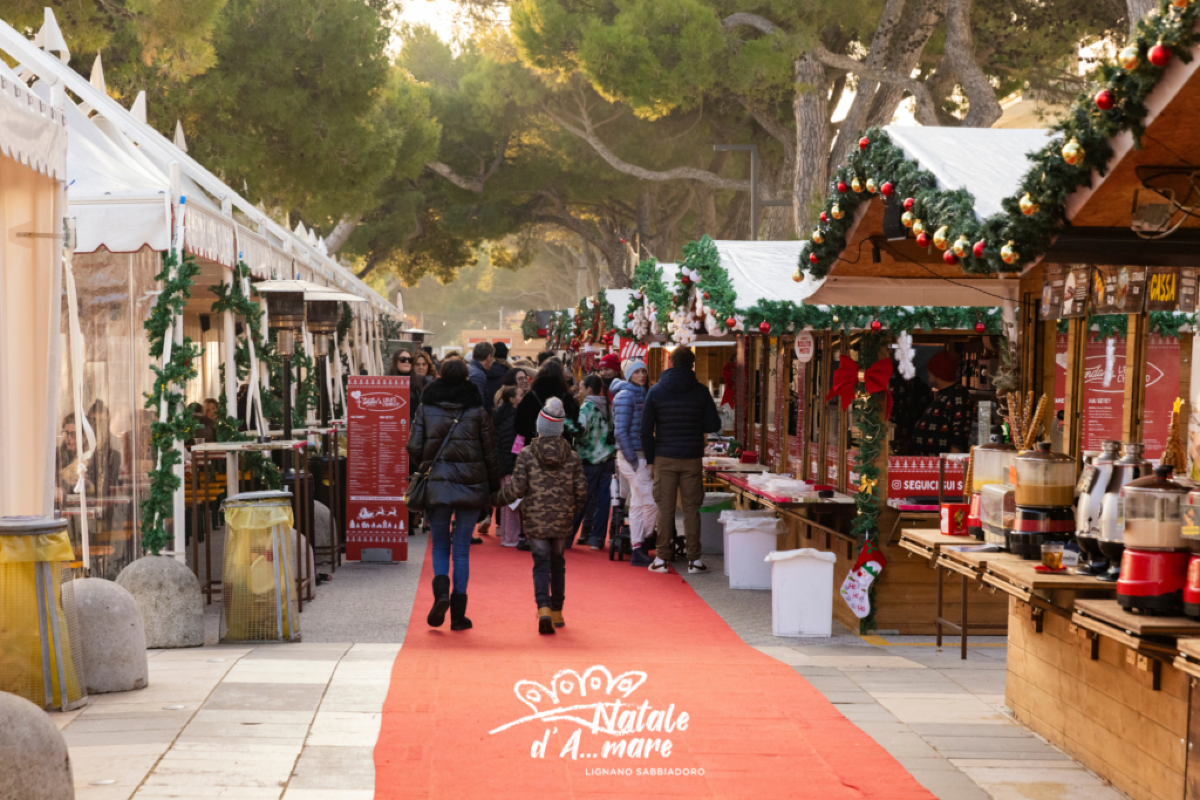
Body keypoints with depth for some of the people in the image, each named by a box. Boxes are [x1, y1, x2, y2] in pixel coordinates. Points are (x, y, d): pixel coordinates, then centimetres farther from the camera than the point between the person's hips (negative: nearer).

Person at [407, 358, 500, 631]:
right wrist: (494, 487, 10)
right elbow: (490, 454, 0)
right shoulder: (477, 410, -1)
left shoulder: (426, 407, 1)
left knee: (440, 546, 13)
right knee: (462, 548, 5)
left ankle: (441, 591, -14)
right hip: (470, 486, 0)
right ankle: (458, 613, 4)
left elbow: (414, 448, -3)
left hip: (436, 485, 0)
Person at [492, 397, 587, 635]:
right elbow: (581, 489, 0)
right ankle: (557, 612, 22)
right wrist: (574, 508, 20)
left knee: (541, 564, 1)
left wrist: (497, 499, 7)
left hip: (535, 521, -2)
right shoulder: (572, 457, -1)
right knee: (558, 564, 16)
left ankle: (543, 608, -19)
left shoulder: (526, 455, -8)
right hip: (561, 521, 2)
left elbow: (516, 488, -10)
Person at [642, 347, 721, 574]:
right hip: (692, 459, 0)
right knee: (691, 509, 4)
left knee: (665, 508, 4)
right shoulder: (700, 391, -2)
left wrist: (650, 457, 8)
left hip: (665, 458, 0)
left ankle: (662, 559, 5)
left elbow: (646, 428, 0)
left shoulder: (656, 391, 0)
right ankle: (694, 559, 5)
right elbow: (714, 425, 0)